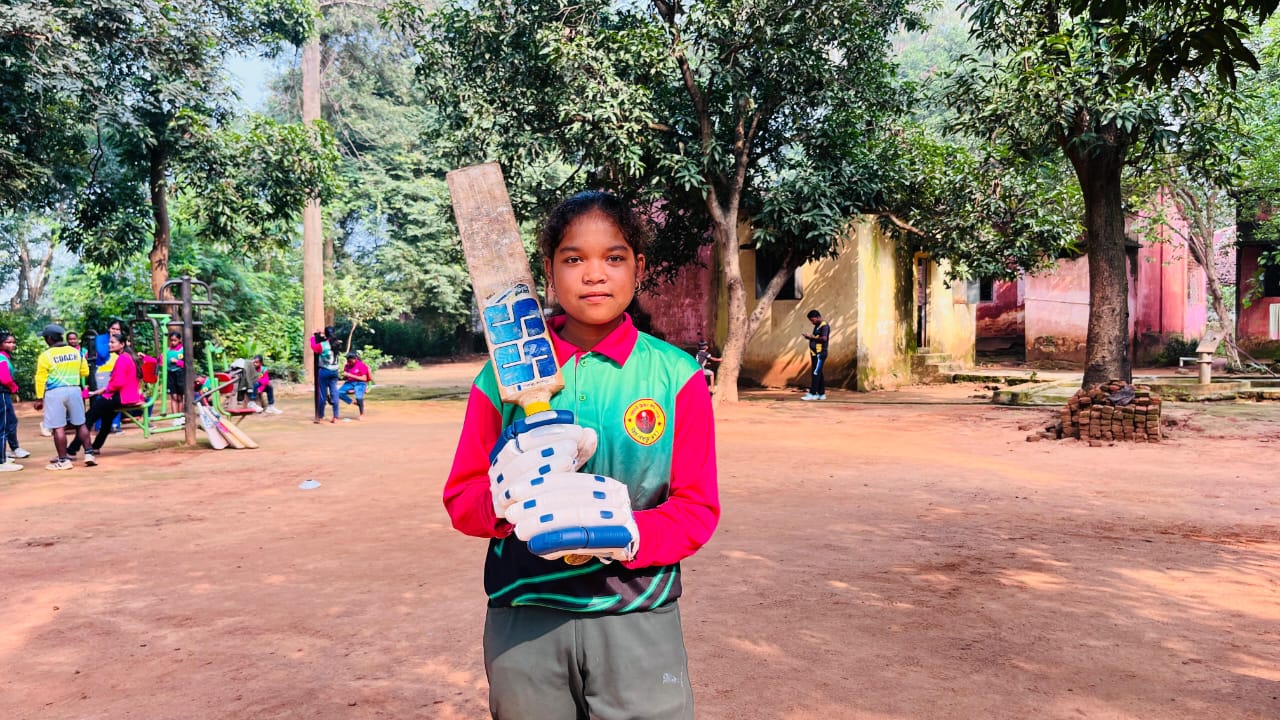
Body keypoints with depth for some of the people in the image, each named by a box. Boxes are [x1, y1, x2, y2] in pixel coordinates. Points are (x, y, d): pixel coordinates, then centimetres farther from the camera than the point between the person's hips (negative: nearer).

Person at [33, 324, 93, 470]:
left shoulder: (46, 355, -8)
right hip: (74, 390, 5)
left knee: (58, 427, -1)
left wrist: (39, 398, 0)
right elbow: (85, 372, 11)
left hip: (55, 393, -5)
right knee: (80, 424, 13)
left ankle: (63, 460, 1)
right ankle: (88, 454, 10)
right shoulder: (76, 352, 5)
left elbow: (41, 379, -6)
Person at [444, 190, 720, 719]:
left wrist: (625, 533, -21)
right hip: (524, 620, 1)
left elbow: (697, 507, -2)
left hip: (637, 620, -1)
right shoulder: (505, 374, 0)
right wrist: (508, 493, -19)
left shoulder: (675, 375, -3)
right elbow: (460, 499, 3)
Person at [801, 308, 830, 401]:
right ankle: (821, 394, 14)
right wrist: (808, 337, 7)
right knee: (819, 374, 10)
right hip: (815, 353, 10)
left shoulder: (824, 326, -10)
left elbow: (824, 338, -23)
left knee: (816, 373, -11)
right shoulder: (817, 326, 19)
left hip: (820, 354, -10)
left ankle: (812, 394, -11)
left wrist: (812, 337, -17)